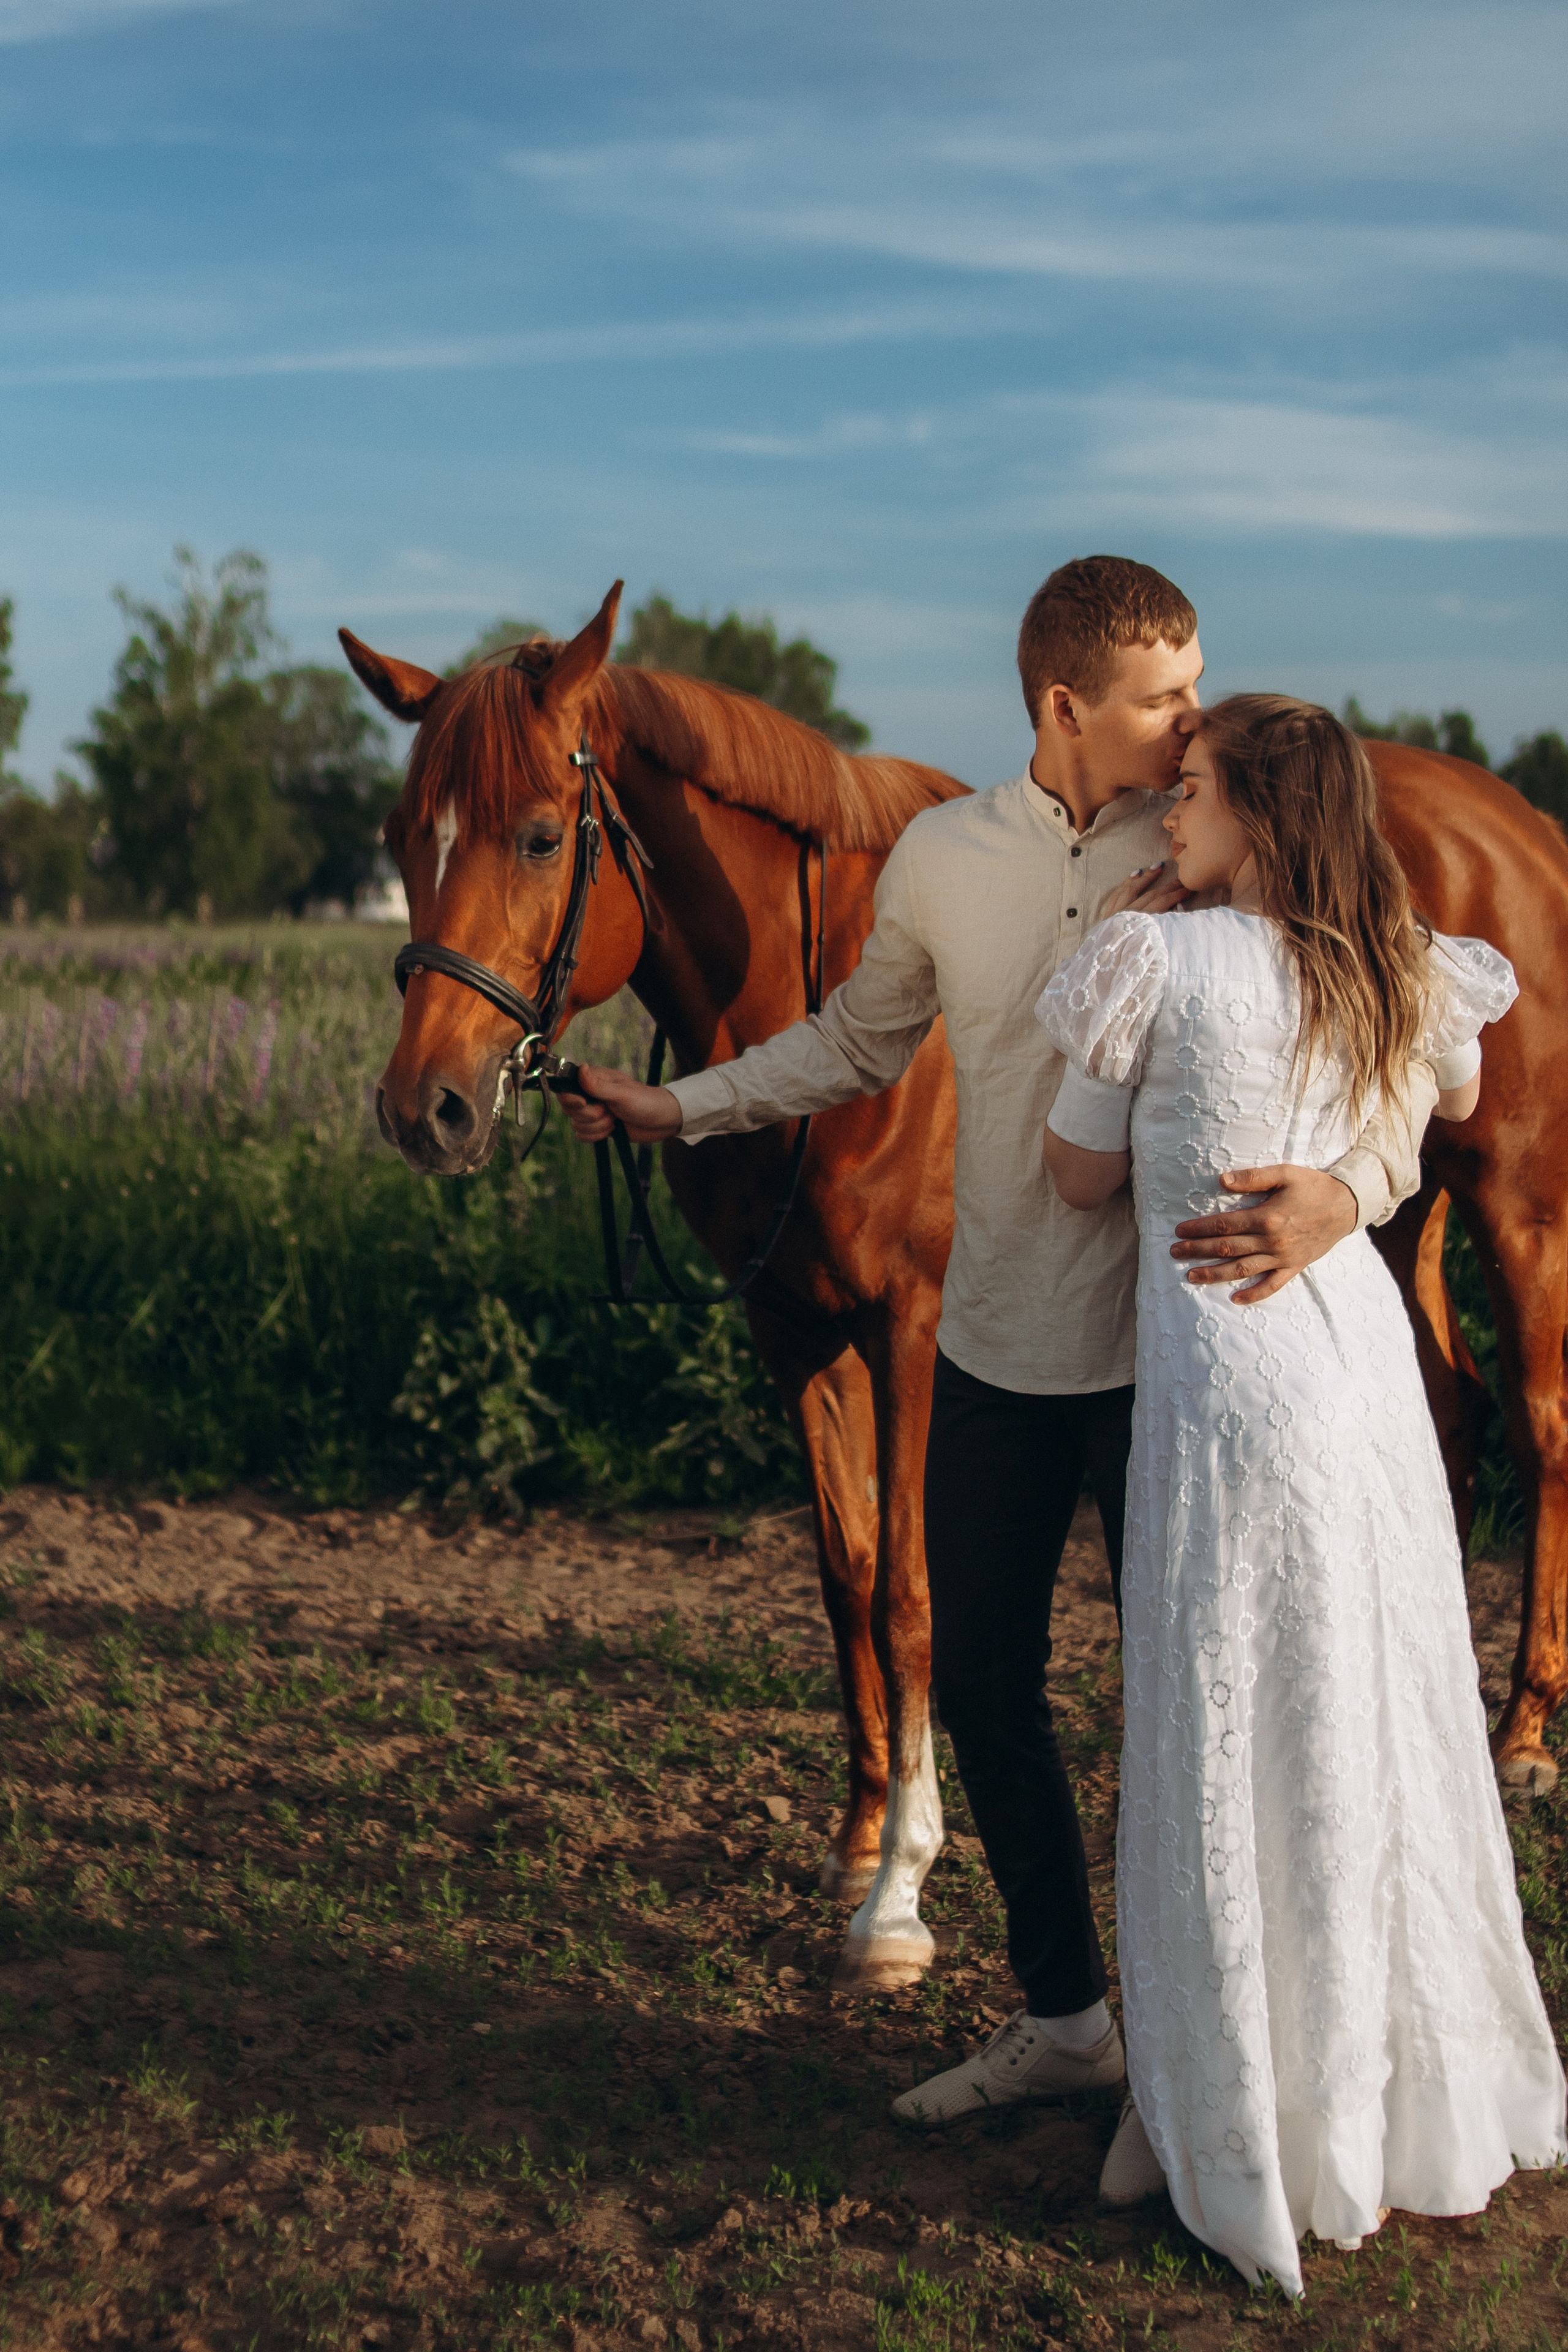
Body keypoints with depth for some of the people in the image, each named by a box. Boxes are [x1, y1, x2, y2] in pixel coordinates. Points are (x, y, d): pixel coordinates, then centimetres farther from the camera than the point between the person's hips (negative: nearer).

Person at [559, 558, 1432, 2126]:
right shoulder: (944, 855, 0)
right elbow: (859, 1045, 17)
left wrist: (1345, 1193, -35)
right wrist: (676, 1108, 16)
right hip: (996, 1345, 4)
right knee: (979, 1686, 14)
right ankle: (1062, 2014, 33)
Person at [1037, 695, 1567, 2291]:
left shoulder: (1160, 964, -15)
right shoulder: (1397, 973, 3)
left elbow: (1080, 1177, -4)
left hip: (1228, 1373, -6)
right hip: (1363, 1340, 6)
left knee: (1228, 1745, 6)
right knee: (1376, 1729, 18)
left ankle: (1241, 2130, 20)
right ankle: (1408, 2095, 34)